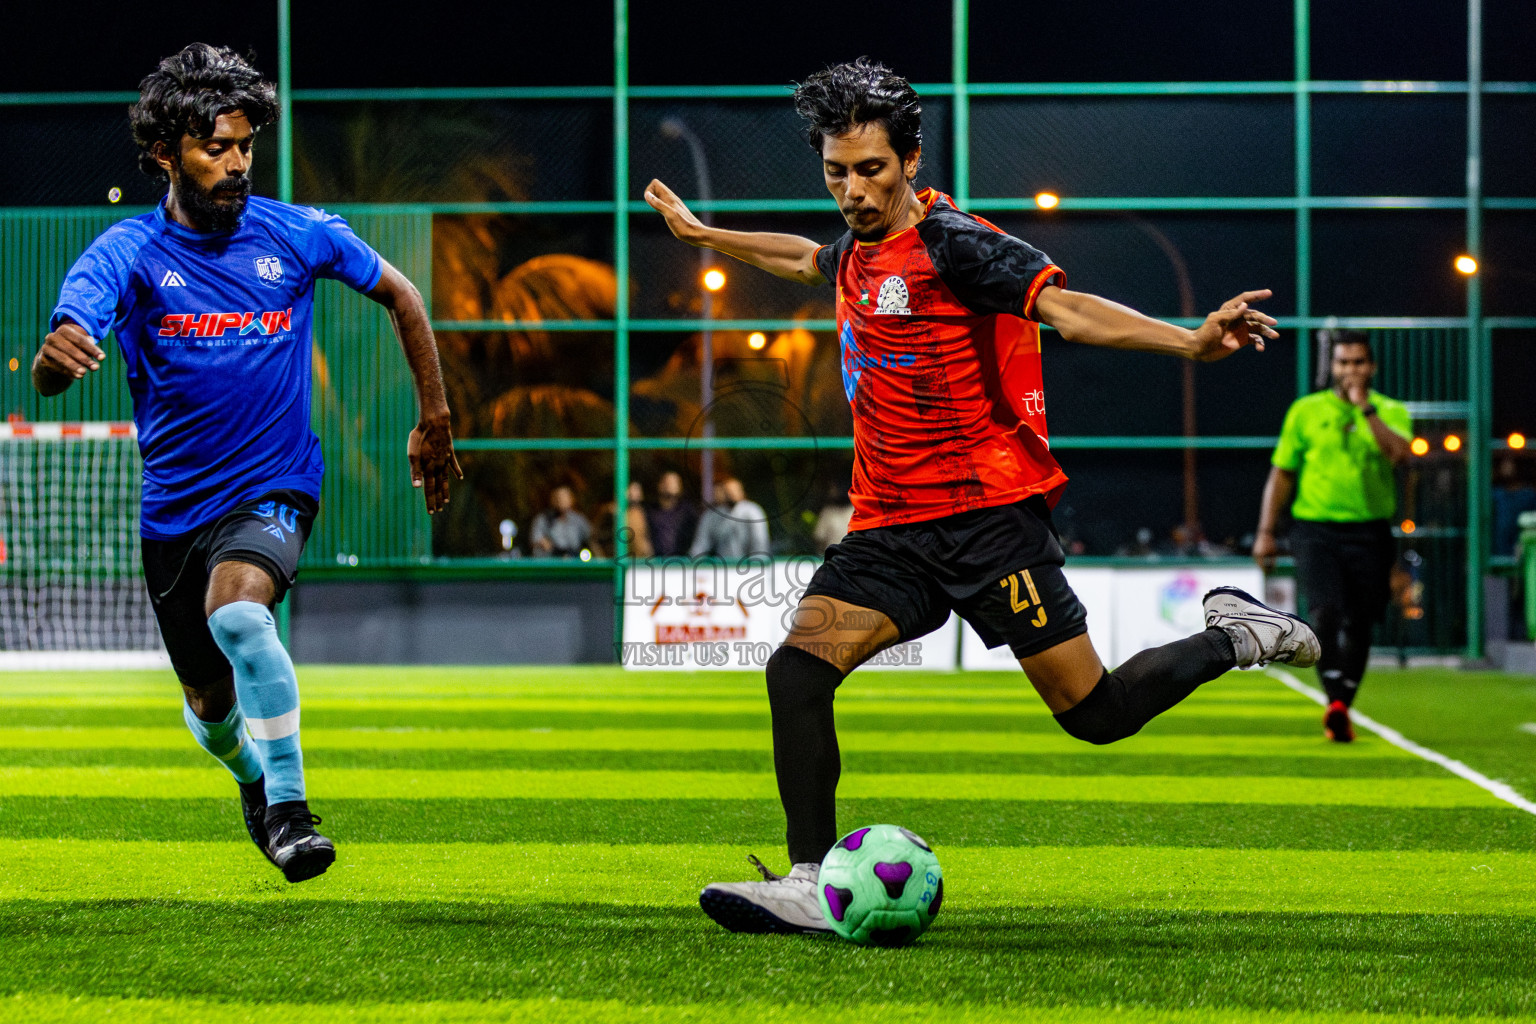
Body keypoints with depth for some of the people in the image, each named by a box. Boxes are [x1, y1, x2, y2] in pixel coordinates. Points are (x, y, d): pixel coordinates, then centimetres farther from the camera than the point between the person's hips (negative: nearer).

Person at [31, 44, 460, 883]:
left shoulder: (297, 235, -4)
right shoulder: (130, 253, -10)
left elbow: (399, 295, 13)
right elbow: (65, 347, -27)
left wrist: (434, 421, 12)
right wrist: (53, 358, -53)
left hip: (273, 490, -2)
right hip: (175, 508, 2)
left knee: (235, 609, -34)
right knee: (211, 704, 13)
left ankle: (290, 810, -25)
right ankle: (255, 781, 49)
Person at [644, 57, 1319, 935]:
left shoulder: (951, 244, -12)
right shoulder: (859, 254, 12)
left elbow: (1064, 307, -24)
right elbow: (804, 259, 39)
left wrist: (1188, 341, -39)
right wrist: (700, 233, 50)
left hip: (987, 513, -7)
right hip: (892, 526, 7)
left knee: (1096, 715, -8)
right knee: (797, 670, -14)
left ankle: (1233, 639, 19)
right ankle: (813, 887, -12)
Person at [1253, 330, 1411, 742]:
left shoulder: (1391, 412, 7)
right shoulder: (1305, 411, 8)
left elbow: (1399, 454, -15)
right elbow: (1281, 474, 12)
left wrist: (1366, 409, -18)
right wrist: (1266, 531, 7)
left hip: (1369, 533, 1)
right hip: (1315, 527, -1)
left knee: (1357, 625, 4)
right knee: (1325, 612, -21)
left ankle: (1341, 710, 17)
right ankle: (1335, 701, -28)